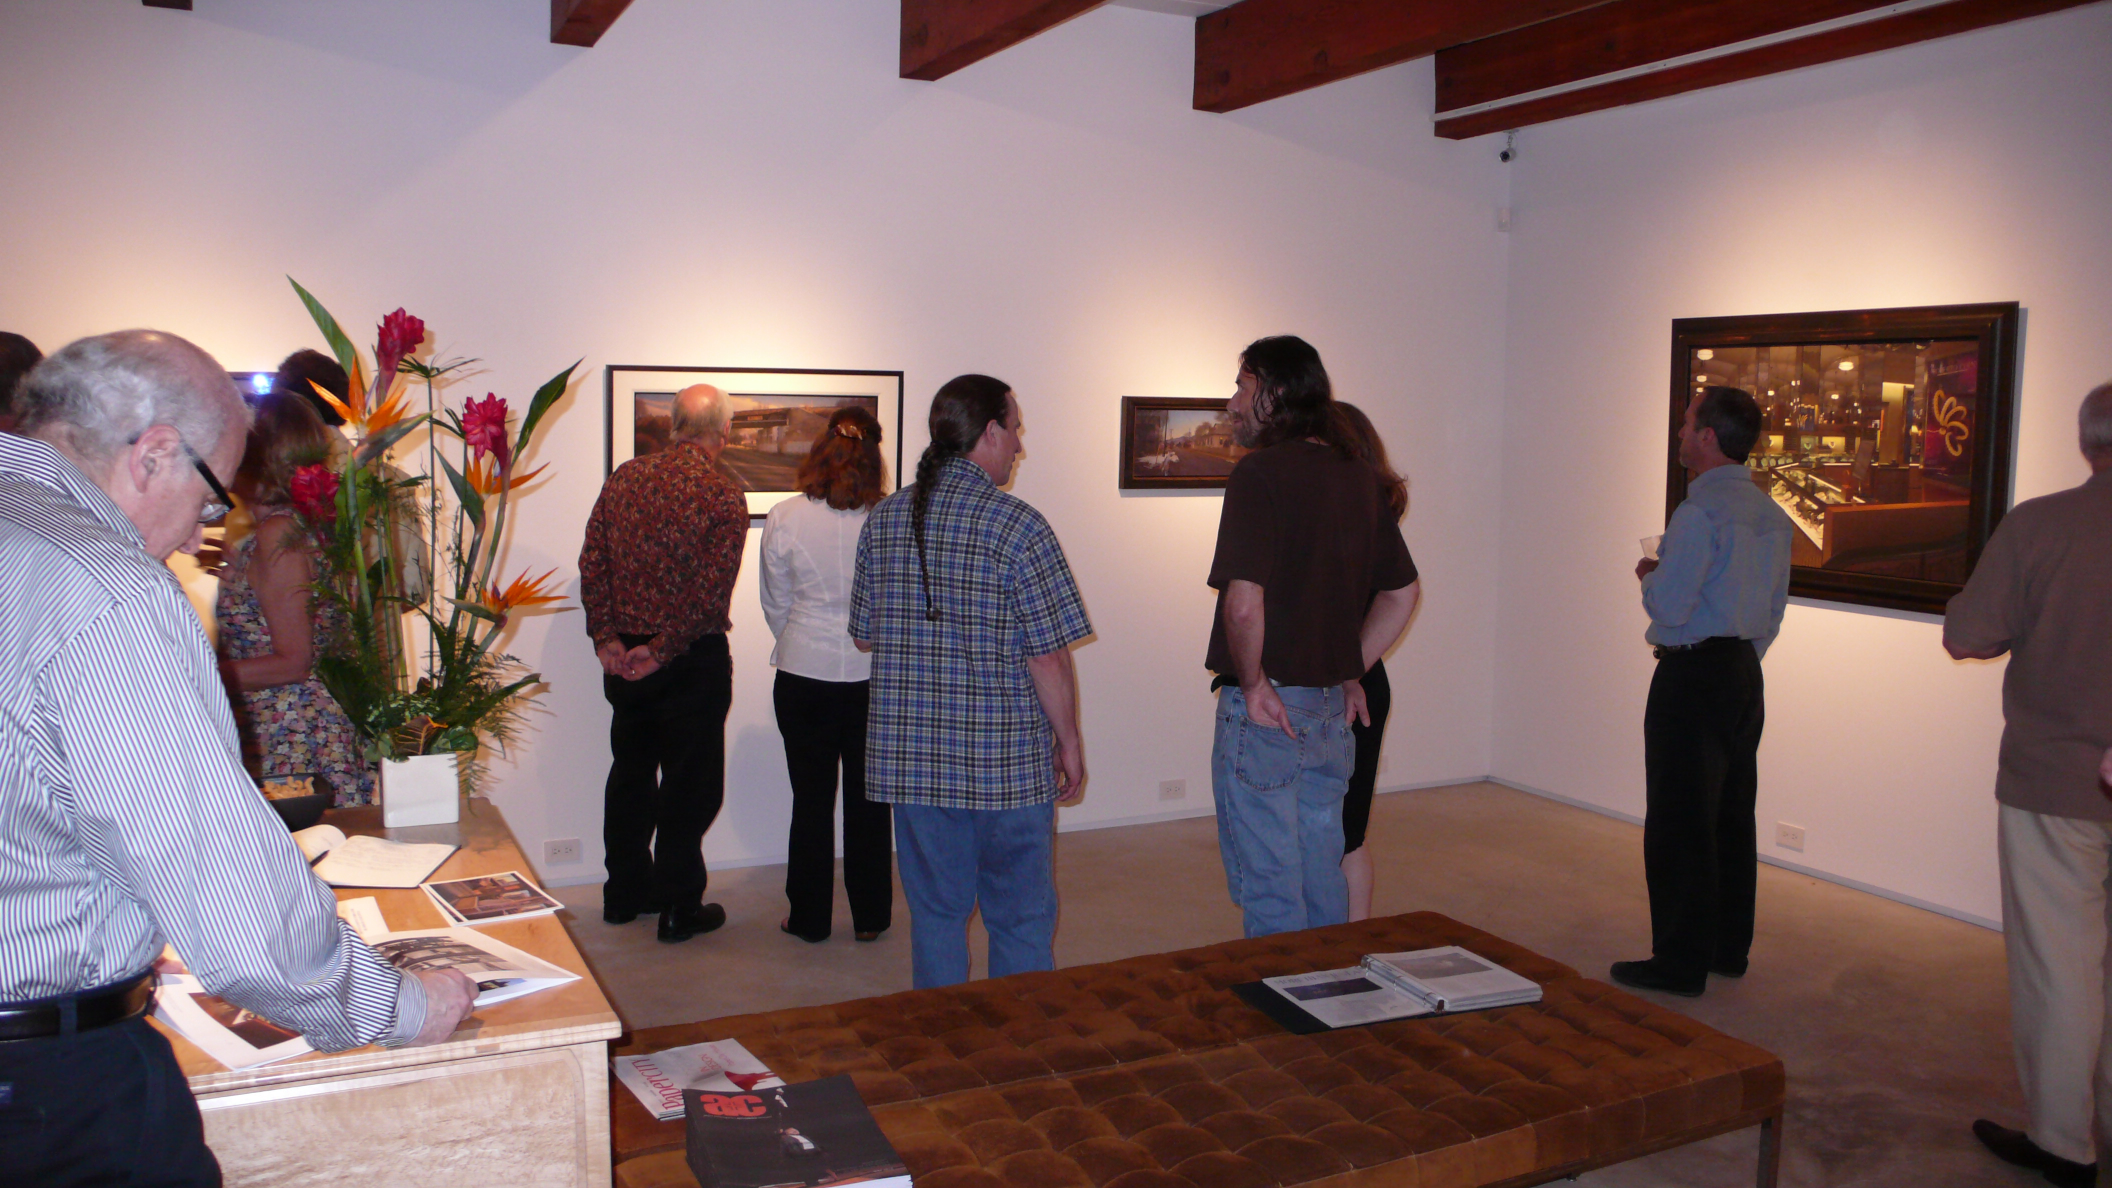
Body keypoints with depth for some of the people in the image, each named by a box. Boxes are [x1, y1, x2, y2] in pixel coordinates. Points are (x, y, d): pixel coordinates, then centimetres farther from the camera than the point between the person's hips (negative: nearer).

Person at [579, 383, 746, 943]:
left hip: (624, 656, 5)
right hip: (695, 661, -5)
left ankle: (625, 893, 30)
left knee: (630, 772, 18)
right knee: (689, 783, 6)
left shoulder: (624, 477, 3)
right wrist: (664, 649, -14)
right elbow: (711, 592, -19)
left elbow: (592, 563, 0)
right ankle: (679, 907, 12)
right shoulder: (724, 496, -13)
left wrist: (605, 636, -3)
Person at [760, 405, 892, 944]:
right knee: (869, 798, 12)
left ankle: (810, 917, 20)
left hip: (804, 675, 0)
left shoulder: (783, 519, -7)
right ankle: (870, 916, 21)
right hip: (874, 673, 0)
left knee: (812, 798, 10)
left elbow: (776, 604, 3)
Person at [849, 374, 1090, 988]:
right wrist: (1069, 741, 0)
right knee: (1022, 921, 9)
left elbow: (864, 636, 11)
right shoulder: (1017, 526, -13)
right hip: (1007, 760, -5)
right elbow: (1047, 656, -13)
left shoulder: (884, 519, 4)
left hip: (909, 756, 5)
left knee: (934, 914, 15)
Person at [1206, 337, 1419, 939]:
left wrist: (1254, 685, -12)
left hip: (1265, 708, -7)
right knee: (1322, 879, 19)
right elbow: (1404, 591, 16)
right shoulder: (1360, 477, 8)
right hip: (1332, 708, 8)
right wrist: (1351, 672, 17)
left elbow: (1244, 600, -26)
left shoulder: (1260, 473, -15)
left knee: (1269, 893, 4)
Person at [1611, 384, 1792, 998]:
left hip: (1693, 677, -9)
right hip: (1745, 673, 9)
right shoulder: (1771, 515, 10)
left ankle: (1681, 962, 3)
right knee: (1731, 816, 16)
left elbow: (1668, 606, -21)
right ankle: (1728, 947, 27)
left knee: (1680, 823, -2)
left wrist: (1648, 575, -1)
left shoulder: (1701, 511, -18)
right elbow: (1772, 613, 17)